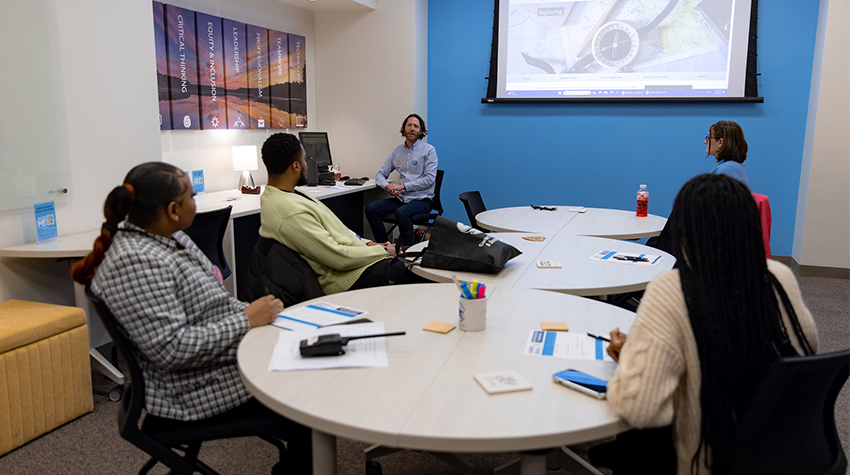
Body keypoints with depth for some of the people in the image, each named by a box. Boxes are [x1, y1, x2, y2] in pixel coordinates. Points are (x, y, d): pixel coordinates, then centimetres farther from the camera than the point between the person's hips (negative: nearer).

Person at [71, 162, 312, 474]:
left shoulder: (169, 237, 6)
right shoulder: (134, 262, -23)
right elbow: (170, 349, -27)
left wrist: (255, 311, 1)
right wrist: (245, 321, -21)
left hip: (230, 352, 9)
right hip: (195, 392, -9)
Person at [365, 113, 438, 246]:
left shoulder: (429, 150, -2)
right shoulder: (396, 151, 14)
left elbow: (429, 179, -12)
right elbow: (380, 174, 16)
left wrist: (403, 186, -15)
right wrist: (387, 186, -8)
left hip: (421, 199, -5)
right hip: (400, 198, 6)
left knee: (401, 213, -36)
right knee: (371, 209, -15)